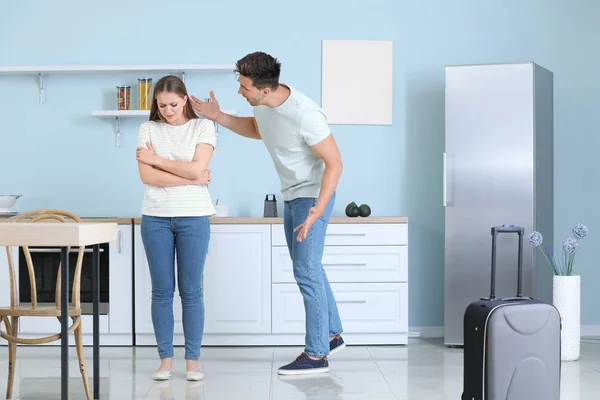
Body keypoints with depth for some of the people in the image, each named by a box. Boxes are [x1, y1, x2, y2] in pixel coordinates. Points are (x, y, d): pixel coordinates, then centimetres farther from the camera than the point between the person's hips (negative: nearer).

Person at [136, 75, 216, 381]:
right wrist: (191, 178, -9)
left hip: (194, 218, -1)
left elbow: (196, 169, -11)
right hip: (155, 218, 2)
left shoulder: (203, 127, 2)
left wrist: (155, 159, -5)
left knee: (191, 290, 1)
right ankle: (165, 359, 12)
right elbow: (147, 176, -6)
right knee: (162, 290, 4)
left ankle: (192, 361, 9)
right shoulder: (148, 129, 6)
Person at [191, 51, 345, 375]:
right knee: (308, 268, 17)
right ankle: (332, 335, 32)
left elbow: (334, 163, -27)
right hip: (291, 195, 9)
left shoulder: (303, 114, -31)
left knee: (306, 270, -7)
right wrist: (218, 117, 6)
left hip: (313, 194, -9)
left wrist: (317, 211, -33)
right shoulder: (262, 104, -6)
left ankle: (317, 355, 3)